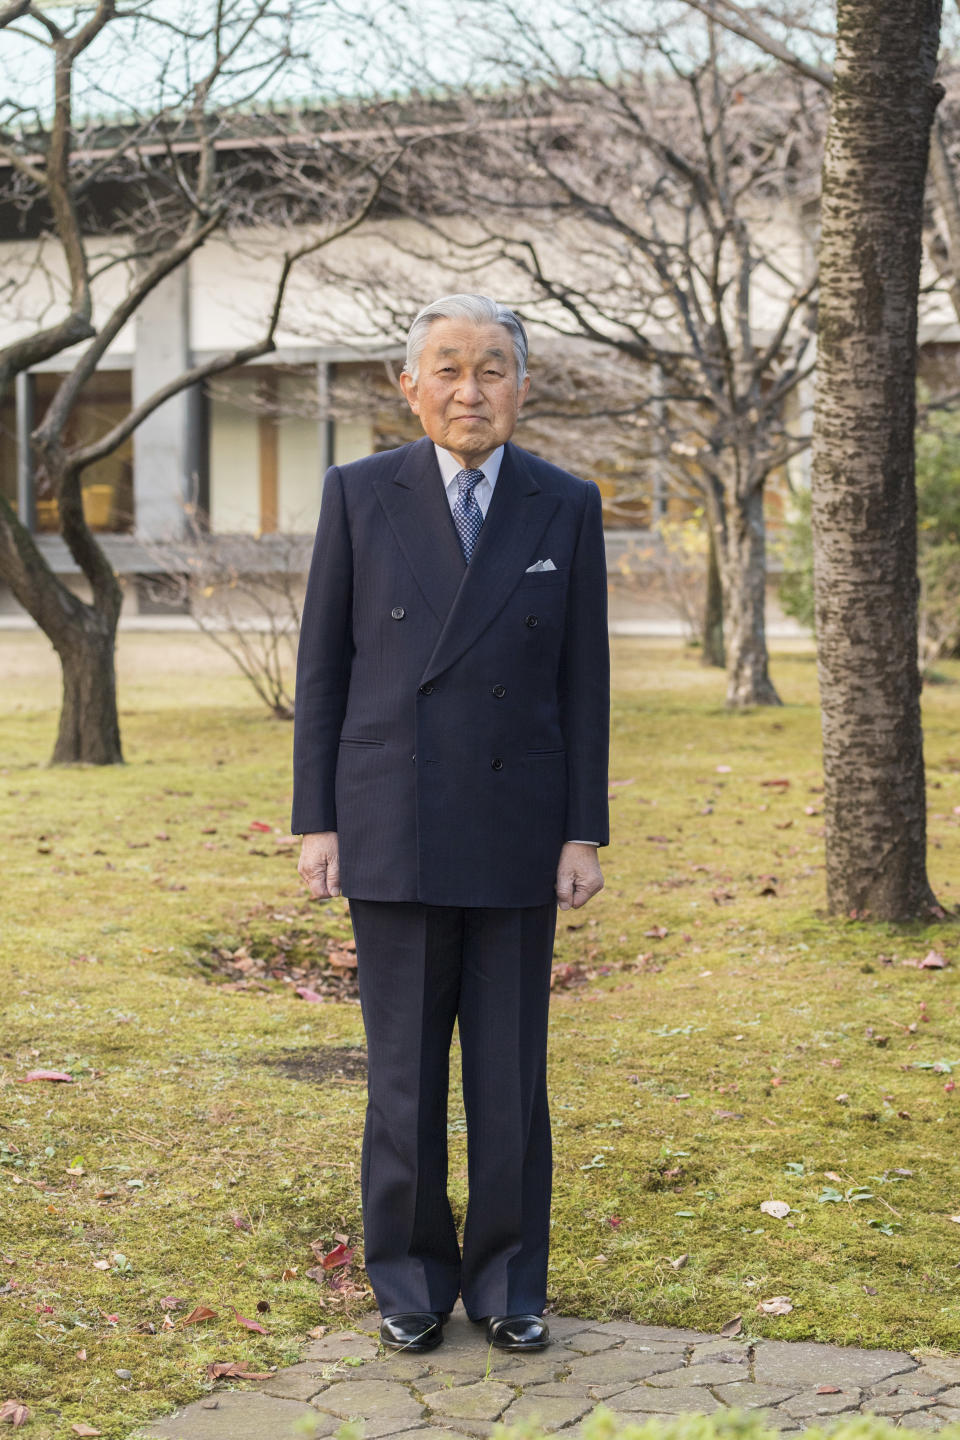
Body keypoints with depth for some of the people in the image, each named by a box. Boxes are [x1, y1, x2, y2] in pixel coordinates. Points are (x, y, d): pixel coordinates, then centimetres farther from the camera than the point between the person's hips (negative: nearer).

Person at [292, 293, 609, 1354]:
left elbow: (583, 681, 3)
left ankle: (507, 1284, 19)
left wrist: (585, 833, -2)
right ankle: (409, 1281, 19)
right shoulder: (359, 494, -1)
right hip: (394, 825, -1)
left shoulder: (566, 507, 3)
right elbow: (323, 667, 1)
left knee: (511, 1068, 5)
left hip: (517, 829, 1)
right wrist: (316, 822, -3)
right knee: (404, 1066, 5)